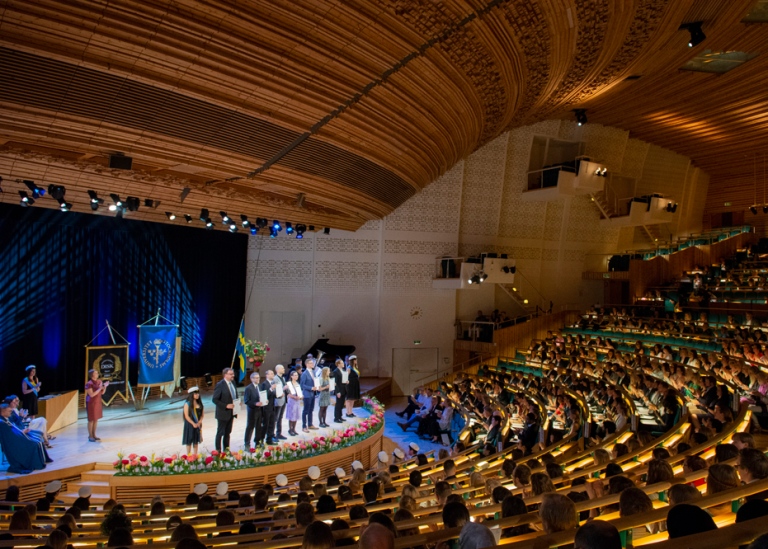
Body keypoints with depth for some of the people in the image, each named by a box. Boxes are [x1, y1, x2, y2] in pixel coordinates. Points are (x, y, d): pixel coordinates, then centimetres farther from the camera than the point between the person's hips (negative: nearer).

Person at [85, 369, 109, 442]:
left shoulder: (99, 381, 4)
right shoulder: (89, 384, -18)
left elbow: (102, 393, 9)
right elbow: (92, 395, -22)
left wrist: (105, 386, -9)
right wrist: (99, 388, -25)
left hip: (98, 402, 7)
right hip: (91, 403, -7)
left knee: (96, 419, 13)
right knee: (91, 420, 1)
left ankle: (94, 435, 24)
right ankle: (90, 436, 11)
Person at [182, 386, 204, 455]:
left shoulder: (199, 403, 3)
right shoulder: (187, 404, -12)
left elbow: (202, 414, 4)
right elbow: (186, 416, -14)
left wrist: (199, 422, -10)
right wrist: (193, 424, -18)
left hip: (198, 425, 5)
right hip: (190, 425, -5)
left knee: (196, 441, 12)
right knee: (189, 441, 4)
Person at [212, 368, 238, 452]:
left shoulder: (233, 383, 6)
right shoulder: (220, 385, -17)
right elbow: (215, 400, -18)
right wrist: (226, 406, -23)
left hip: (231, 412, 7)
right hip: (223, 413, -7)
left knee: (227, 433, 17)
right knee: (220, 433, 5)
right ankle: (218, 451, 15)